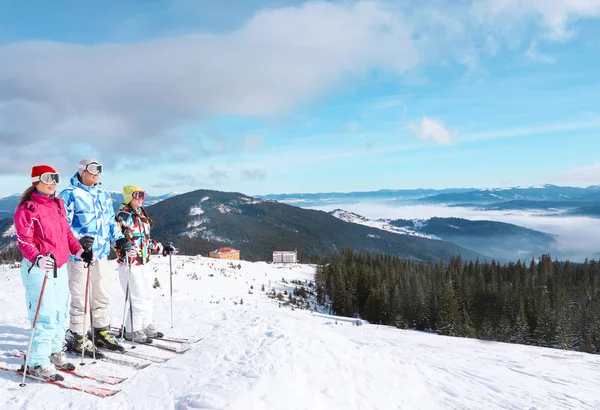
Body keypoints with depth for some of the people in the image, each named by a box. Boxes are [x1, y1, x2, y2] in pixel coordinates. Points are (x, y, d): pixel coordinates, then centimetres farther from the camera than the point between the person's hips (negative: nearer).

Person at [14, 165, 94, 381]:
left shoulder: (58, 204, 13)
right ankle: (38, 363, 2)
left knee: (60, 312, 14)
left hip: (60, 266, 8)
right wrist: (38, 259, -31)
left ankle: (54, 352, 29)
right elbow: (23, 240, -15)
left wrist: (79, 251, 7)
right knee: (45, 316, -8)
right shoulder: (27, 208, -9)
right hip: (38, 268, -7)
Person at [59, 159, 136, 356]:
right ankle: (77, 338, 12)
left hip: (101, 253, 7)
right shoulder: (70, 195, -7)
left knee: (103, 295, 14)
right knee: (80, 298, 0)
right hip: (79, 254, -7)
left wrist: (120, 240, 9)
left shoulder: (104, 195, 14)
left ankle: (102, 332, 27)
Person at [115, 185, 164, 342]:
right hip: (130, 263, -8)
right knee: (138, 299, -5)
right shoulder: (123, 216, -11)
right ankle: (133, 330, 9)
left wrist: (158, 247, 20)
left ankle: (146, 325, 29)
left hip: (144, 262, 8)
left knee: (148, 296, 15)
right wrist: (126, 253, -30)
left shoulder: (142, 215, 13)